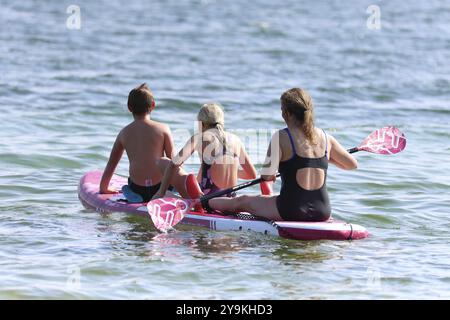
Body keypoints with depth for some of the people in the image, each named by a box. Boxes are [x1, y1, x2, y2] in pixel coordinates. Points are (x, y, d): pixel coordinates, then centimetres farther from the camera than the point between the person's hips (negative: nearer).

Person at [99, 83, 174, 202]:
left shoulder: (124, 133, 10)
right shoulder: (163, 129, 1)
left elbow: (111, 164, 18)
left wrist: (103, 188, 33)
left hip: (136, 191, 2)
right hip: (160, 188, -2)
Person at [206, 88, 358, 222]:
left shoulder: (281, 137, -10)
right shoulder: (326, 138, 4)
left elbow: (266, 176, -14)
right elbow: (352, 164, 16)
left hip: (291, 210, -4)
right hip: (322, 213, 4)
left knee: (242, 201, 22)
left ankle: (204, 202, 45)